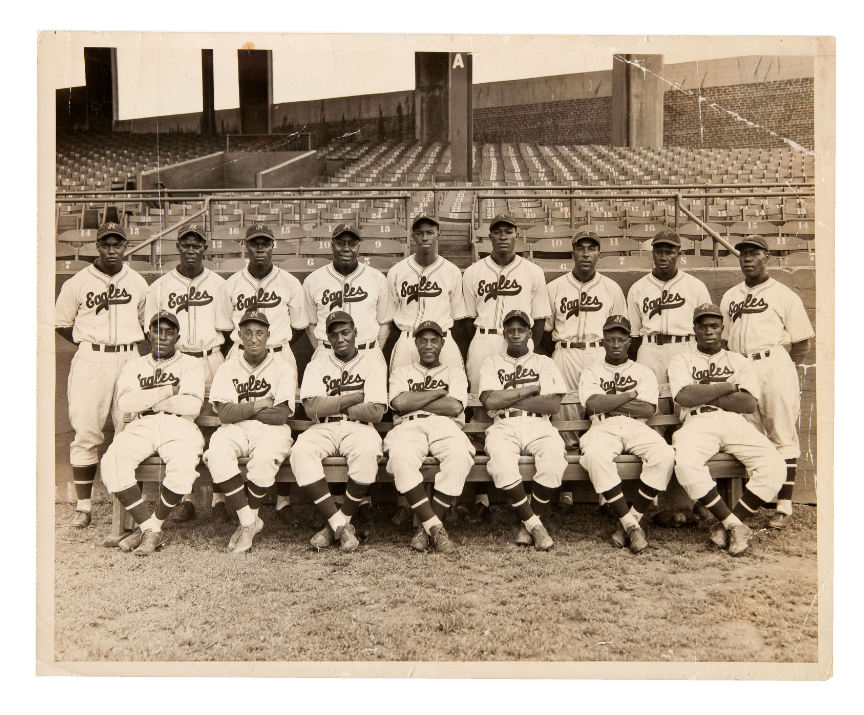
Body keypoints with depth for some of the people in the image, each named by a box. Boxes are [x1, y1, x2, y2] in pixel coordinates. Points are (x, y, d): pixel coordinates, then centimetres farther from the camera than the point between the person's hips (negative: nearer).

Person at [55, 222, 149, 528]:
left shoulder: (138, 283, 10)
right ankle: (84, 505, 5)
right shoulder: (77, 283, 2)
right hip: (90, 361, -2)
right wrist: (90, 344, 4)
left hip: (129, 359, 2)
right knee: (85, 431, -4)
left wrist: (126, 343, 9)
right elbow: (61, 324, 10)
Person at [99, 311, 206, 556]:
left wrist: (147, 400, 0)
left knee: (183, 467, -34)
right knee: (112, 462, -27)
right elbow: (124, 402, 0)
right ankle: (149, 527, -17)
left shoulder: (191, 365, 13)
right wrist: (168, 391, -4)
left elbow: (193, 405, -5)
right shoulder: (134, 366, 21)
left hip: (178, 427, -2)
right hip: (140, 427, 3)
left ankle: (153, 526, -12)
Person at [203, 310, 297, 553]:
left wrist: (241, 410, -3)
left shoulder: (282, 368, 5)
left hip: (270, 430, -2)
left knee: (265, 458, -35)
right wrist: (258, 406, -7)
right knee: (217, 454, -31)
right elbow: (224, 414, -3)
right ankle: (249, 523, -20)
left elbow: (280, 415, -8)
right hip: (235, 430, 2)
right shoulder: (228, 367, 10)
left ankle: (249, 520, -10)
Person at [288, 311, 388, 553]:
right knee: (300, 452, -30)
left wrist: (332, 405, -1)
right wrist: (353, 398, -7)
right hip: (324, 429, 2)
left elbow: (376, 412, -5)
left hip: (358, 427, -2)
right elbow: (312, 408, -5)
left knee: (367, 453, -36)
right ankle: (341, 525, -24)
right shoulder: (318, 364, 13)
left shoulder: (373, 361, 7)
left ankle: (337, 523, -17)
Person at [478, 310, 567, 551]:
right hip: (503, 426, -1)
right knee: (501, 463, -34)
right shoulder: (492, 363, 17)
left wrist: (508, 400, -2)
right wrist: (530, 389, 1)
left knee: (554, 458, -32)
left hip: (538, 425, 1)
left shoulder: (544, 363, 18)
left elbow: (553, 404, 1)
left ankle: (526, 524, -14)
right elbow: (490, 401, -2)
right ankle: (534, 524, -18)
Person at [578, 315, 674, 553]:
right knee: (595, 455, -37)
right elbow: (593, 404, -3)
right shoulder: (591, 372, 19)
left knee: (664, 454, -31)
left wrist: (610, 403, -1)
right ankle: (630, 524, -28)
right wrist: (630, 395, 2)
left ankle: (632, 519, -18)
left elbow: (648, 409, 2)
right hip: (603, 427, -1)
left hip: (636, 427, 2)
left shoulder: (644, 372, 21)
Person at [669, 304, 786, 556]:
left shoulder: (740, 362, 22)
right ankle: (734, 525, -21)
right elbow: (685, 397, -5)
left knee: (774, 466, -26)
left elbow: (750, 404, 4)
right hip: (698, 423, -2)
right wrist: (729, 386, 1)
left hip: (736, 423, 2)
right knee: (686, 464, -36)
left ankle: (728, 523, -13)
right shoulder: (681, 361, 17)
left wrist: (704, 393, 0)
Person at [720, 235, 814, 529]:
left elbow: (803, 343, 2)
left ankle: (784, 506, -2)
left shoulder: (785, 296, 4)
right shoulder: (729, 297, 19)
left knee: (782, 436, -4)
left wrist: (782, 369, -1)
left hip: (775, 366, -5)